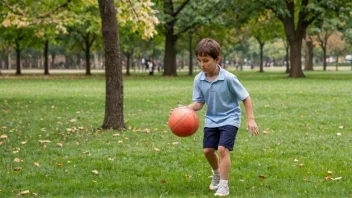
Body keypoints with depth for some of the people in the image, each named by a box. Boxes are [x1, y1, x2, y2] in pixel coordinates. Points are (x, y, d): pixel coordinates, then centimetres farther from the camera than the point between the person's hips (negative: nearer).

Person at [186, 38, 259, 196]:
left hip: (229, 119, -5)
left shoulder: (228, 78, -22)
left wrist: (251, 119, -14)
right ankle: (217, 174, 38)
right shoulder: (199, 80, -10)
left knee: (222, 149, -18)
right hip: (211, 120, 5)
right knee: (207, 150, 7)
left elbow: (245, 97, -13)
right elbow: (199, 103, -5)